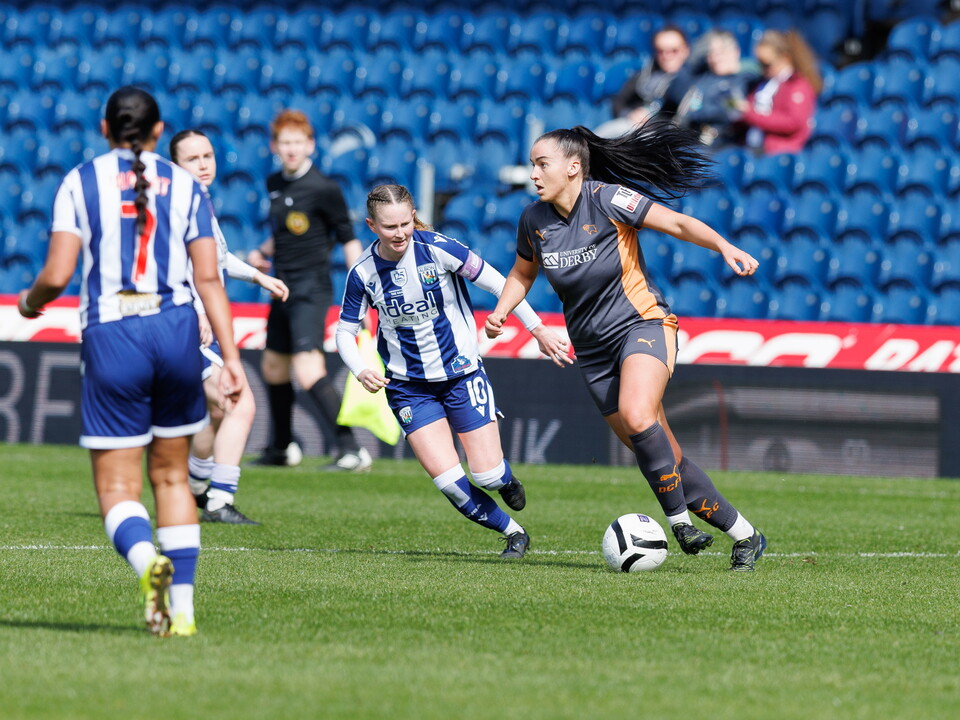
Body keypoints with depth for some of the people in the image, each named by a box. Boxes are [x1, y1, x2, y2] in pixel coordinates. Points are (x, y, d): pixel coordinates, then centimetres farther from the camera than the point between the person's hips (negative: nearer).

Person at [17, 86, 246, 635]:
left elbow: (57, 274, -5)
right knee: (172, 477, 17)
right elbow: (208, 278, 1)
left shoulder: (81, 182, 3)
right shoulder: (185, 186, 8)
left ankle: (148, 561, -32)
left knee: (118, 487, 0)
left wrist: (30, 303, 17)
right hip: (176, 332, 2)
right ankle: (182, 608, 12)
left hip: (110, 338, -2)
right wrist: (231, 358, 0)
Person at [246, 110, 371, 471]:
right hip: (283, 289, 9)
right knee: (273, 367, 19)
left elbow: (348, 239, -8)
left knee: (308, 370, -23)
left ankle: (351, 450, -26)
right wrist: (262, 252, 6)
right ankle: (282, 449, 37)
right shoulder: (275, 184, 10)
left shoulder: (324, 189, -12)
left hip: (311, 289, -9)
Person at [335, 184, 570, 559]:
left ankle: (505, 479, 33)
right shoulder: (363, 273, -10)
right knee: (447, 478, -12)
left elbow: (498, 284, -9)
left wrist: (538, 329, -11)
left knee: (487, 474, -7)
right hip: (408, 385, 1)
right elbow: (345, 331, 2)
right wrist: (362, 372, -17)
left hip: (462, 373, -1)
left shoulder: (437, 248, -17)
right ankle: (513, 532, 11)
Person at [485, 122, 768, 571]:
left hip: (642, 323, -5)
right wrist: (500, 313, 2)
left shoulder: (607, 199, -15)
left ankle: (679, 519, -18)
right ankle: (743, 534, 10)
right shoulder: (533, 220, 1)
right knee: (661, 454, 2)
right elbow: (522, 273, 19)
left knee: (636, 416, -33)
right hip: (592, 347, 5)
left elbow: (678, 223, -17)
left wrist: (725, 248, -32)